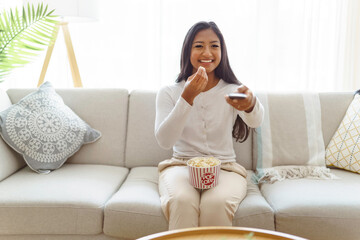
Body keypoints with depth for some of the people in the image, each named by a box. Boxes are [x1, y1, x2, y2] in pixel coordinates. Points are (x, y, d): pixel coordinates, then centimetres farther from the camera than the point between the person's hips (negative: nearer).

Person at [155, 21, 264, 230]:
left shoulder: (233, 91, 2)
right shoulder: (169, 93, 3)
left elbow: (256, 121, -20)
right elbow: (165, 141, -12)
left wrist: (251, 103, -45)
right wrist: (187, 97, -23)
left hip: (225, 168, 0)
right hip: (181, 166, 0)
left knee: (216, 203, -31)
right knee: (183, 201, -32)